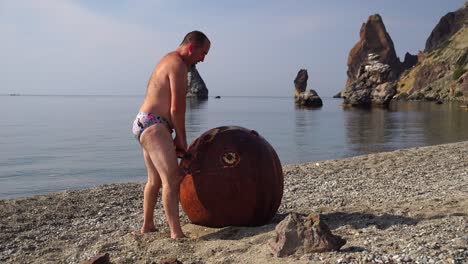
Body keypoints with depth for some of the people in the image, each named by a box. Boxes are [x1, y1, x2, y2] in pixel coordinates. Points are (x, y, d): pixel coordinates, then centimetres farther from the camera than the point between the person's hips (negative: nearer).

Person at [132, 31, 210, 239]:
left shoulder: (168, 61, 20)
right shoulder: (178, 65, -12)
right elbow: (176, 109, -16)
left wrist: (177, 139, 14)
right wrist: (182, 139, -4)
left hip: (144, 124, 11)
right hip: (153, 126, -11)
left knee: (155, 180, 20)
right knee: (172, 179, -19)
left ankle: (147, 226, 34)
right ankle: (177, 234, -24)